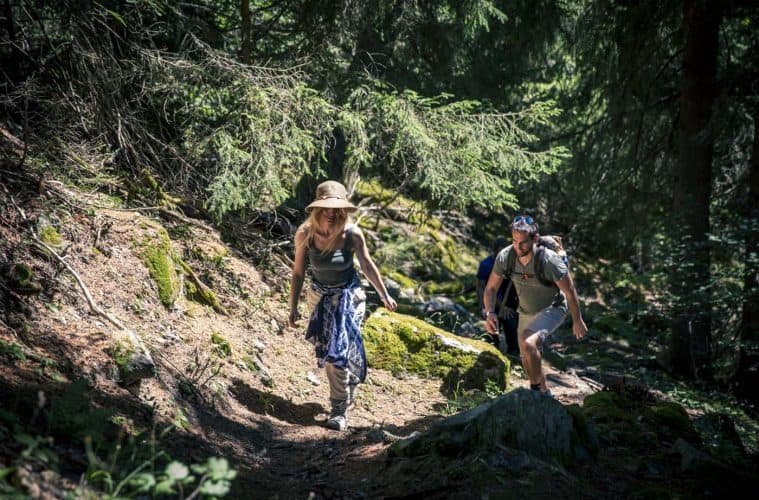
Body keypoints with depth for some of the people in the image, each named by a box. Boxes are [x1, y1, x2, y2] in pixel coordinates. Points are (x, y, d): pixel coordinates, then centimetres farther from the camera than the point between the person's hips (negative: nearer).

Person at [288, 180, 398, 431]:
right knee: (327, 351, 12)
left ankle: (340, 408, 2)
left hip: (349, 296, -2)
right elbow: (298, 272, -6)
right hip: (320, 296, 3)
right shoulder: (305, 234, -18)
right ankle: (345, 394, 38)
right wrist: (293, 308, -3)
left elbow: (368, 266, -5)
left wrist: (385, 296, 4)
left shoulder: (352, 234, -22)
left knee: (339, 351, -11)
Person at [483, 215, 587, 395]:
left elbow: (570, 291, -19)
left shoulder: (550, 261, -33)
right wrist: (490, 313, -26)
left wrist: (577, 321, -8)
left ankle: (537, 390, -11)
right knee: (527, 359, 18)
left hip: (552, 309, -6)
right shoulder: (505, 257, -22)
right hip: (526, 311, 6)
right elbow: (491, 288, -9)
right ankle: (544, 393, 44)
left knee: (528, 344, -31)